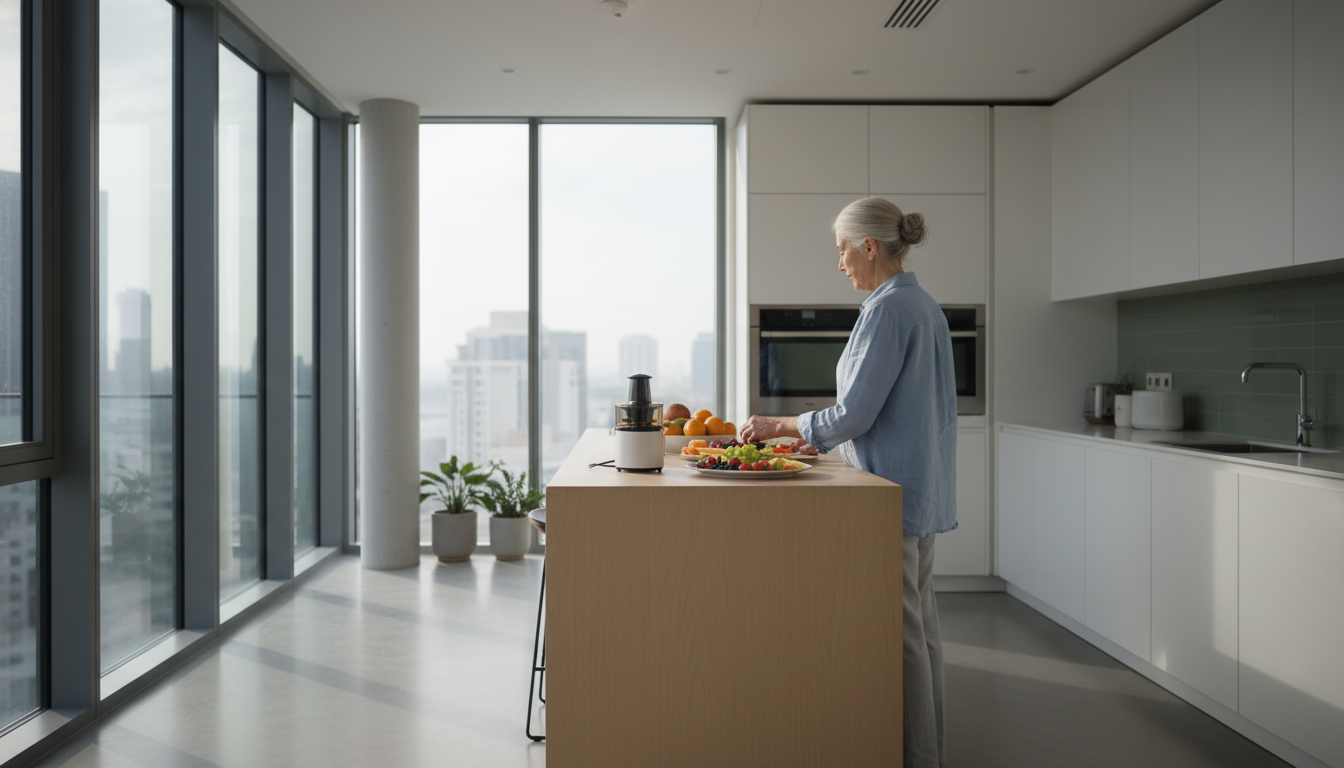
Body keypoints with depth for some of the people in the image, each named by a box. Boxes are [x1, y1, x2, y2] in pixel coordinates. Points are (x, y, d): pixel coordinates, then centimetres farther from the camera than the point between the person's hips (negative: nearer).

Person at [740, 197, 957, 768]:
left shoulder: (888, 309, -16)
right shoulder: (926, 306, 14)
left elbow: (856, 413, -19)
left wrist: (781, 426, -6)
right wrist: (810, 433, 22)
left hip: (892, 488, -10)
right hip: (924, 487, 10)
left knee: (901, 630, -1)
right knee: (920, 624, 16)